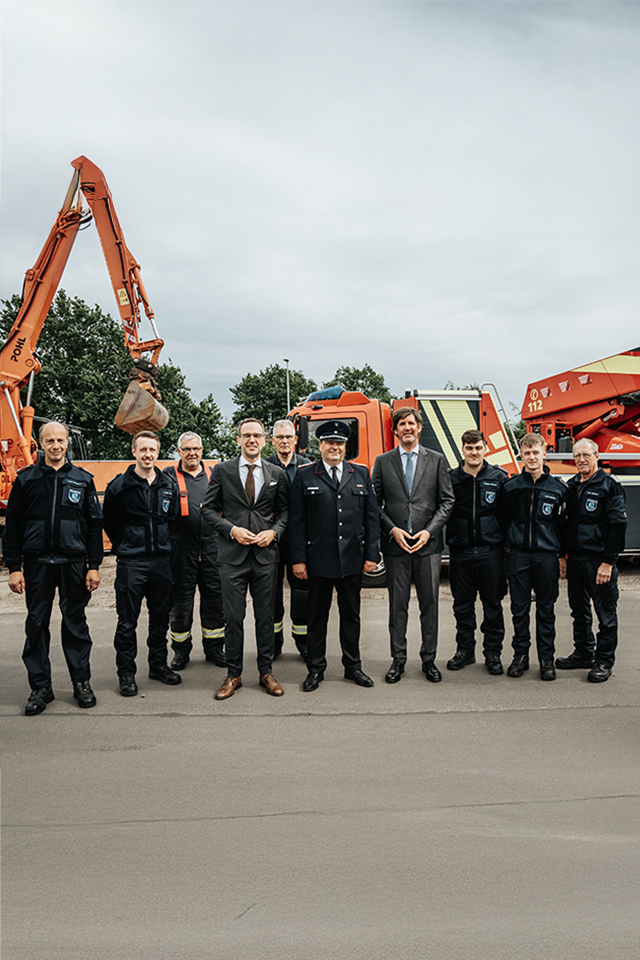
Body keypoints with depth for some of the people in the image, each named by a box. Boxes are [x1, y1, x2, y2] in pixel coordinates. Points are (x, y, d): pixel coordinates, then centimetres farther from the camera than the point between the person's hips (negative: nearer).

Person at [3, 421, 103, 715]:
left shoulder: (83, 479, 6)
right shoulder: (26, 479, 5)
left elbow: (95, 524, 7)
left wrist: (94, 565, 1)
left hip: (73, 563, 0)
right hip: (37, 563, 0)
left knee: (75, 622, 6)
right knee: (36, 624, 5)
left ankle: (82, 682, 17)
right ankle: (40, 686, 16)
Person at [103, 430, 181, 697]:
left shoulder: (169, 485, 7)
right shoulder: (119, 485, -4)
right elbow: (108, 522, 5)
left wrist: (163, 544, 12)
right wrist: (124, 547, 7)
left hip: (161, 560, 4)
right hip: (131, 563, -4)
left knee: (160, 617, 12)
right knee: (127, 621, 1)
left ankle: (158, 665, 26)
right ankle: (126, 672, 13)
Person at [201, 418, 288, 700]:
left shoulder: (277, 474, 8)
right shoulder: (222, 471, 4)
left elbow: (284, 510, 13)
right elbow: (208, 508, 4)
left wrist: (273, 532, -6)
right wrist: (232, 530, -9)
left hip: (266, 553, 1)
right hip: (233, 554, -1)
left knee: (266, 616, 8)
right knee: (233, 617, 3)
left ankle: (266, 672, 22)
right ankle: (233, 675, 16)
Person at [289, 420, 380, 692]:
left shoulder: (361, 474, 8)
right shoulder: (304, 476, 1)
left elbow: (371, 516, 8)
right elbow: (297, 521, -1)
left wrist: (371, 554, 2)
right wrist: (298, 559, -6)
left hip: (352, 559, 2)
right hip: (318, 560, -2)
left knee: (351, 615, 12)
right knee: (317, 616, 8)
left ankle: (353, 666, 25)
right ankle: (316, 669, 20)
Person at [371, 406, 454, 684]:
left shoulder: (436, 460, 7)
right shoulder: (383, 462, 7)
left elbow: (446, 501, 4)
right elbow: (375, 503, 5)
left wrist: (429, 531, -8)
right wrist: (392, 530, -8)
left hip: (428, 544, 0)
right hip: (395, 545, 0)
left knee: (429, 604, 6)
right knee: (398, 605, 6)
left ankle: (429, 659, 18)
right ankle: (398, 659, 17)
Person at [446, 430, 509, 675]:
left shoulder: (499, 478, 2)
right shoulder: (450, 478, 3)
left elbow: (508, 515, 4)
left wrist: (507, 544, -1)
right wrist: (448, 542, -4)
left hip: (490, 551, -1)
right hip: (460, 552, 1)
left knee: (492, 604, 6)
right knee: (462, 605, 10)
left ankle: (493, 653, 18)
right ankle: (465, 650, 25)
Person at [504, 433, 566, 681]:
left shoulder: (557, 487, 3)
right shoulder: (511, 486, 5)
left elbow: (562, 523, 7)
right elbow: (504, 520, 10)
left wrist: (562, 554, 5)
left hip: (547, 556, -1)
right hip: (519, 555, 1)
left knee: (546, 609, 6)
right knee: (519, 609, 6)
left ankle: (546, 658, 16)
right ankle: (520, 655, 18)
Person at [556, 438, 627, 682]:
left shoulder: (609, 485, -7)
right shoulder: (571, 486, 12)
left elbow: (618, 525, -11)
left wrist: (608, 561, -15)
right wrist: (564, 554, 12)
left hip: (599, 559, -6)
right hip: (575, 559, 7)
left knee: (605, 612, 2)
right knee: (579, 609, 14)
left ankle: (604, 661, 13)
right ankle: (583, 653, 27)